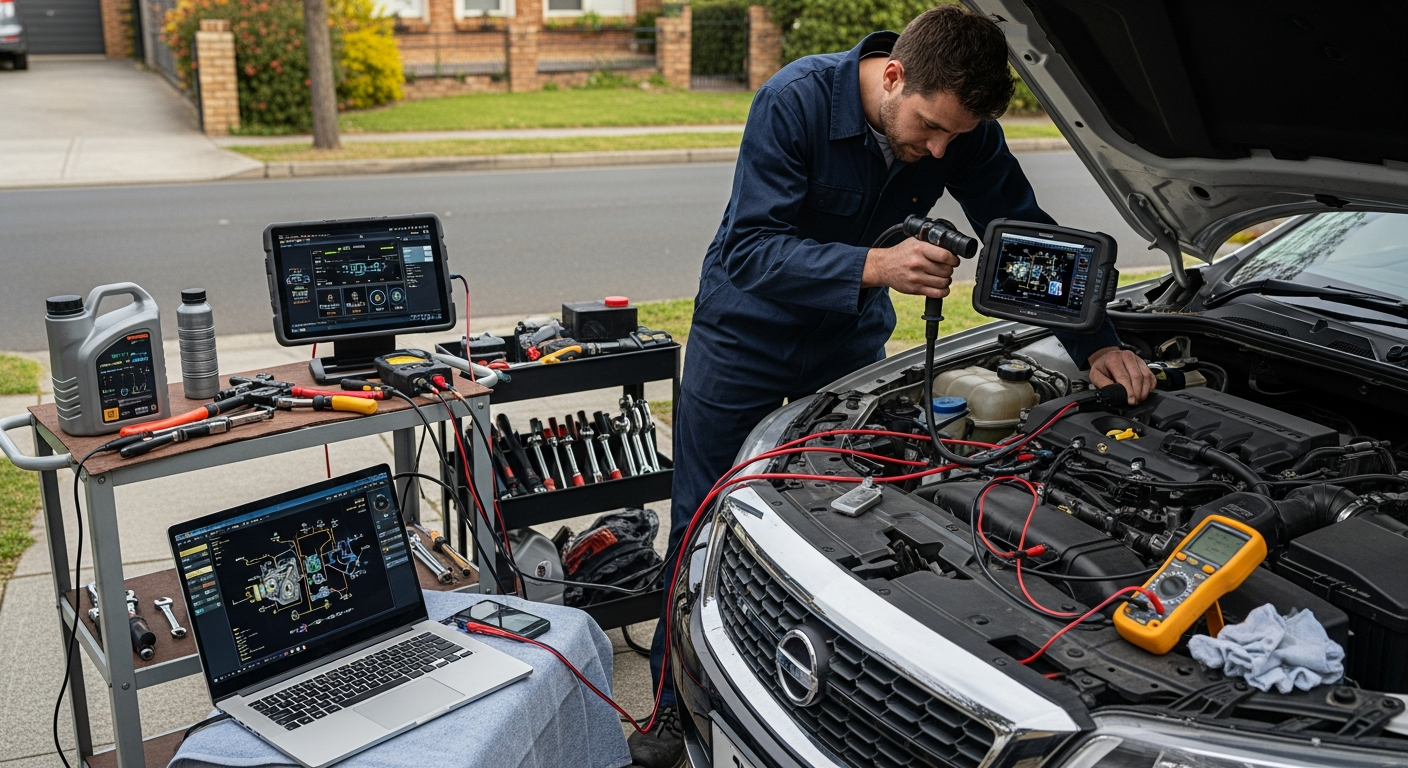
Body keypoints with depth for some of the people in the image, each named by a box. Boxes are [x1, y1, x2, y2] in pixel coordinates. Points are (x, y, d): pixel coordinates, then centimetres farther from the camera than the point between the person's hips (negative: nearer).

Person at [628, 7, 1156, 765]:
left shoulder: (963, 130, -16)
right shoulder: (795, 100, -29)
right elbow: (750, 249, -34)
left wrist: (1095, 345, -16)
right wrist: (875, 266, -46)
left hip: (851, 335, 4)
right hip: (746, 330, -3)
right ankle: (676, 701, 21)